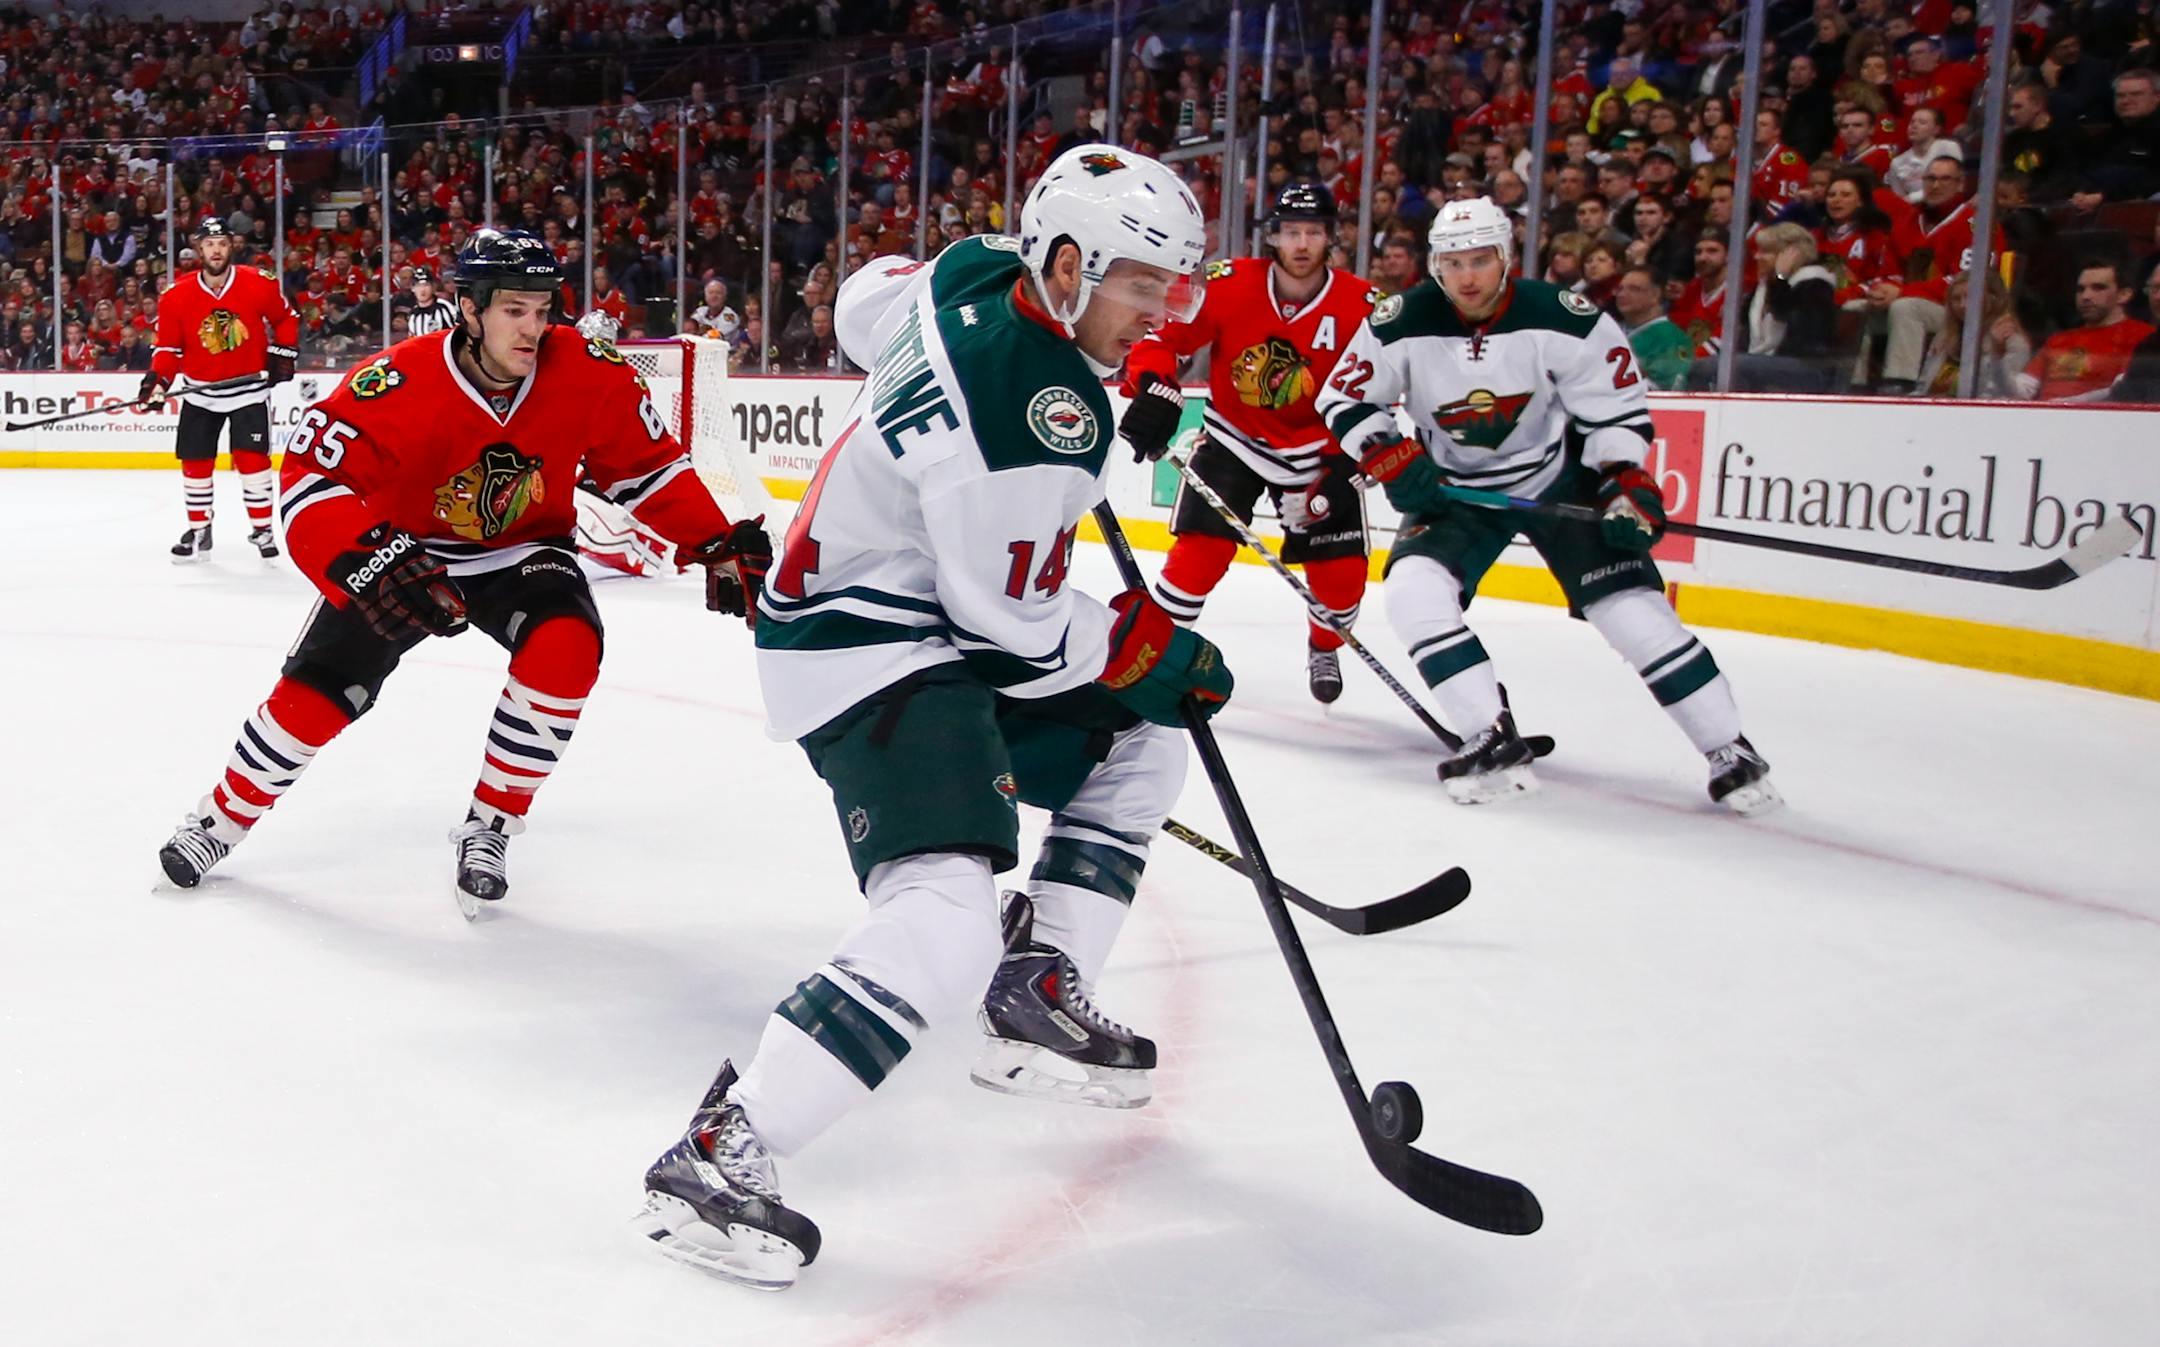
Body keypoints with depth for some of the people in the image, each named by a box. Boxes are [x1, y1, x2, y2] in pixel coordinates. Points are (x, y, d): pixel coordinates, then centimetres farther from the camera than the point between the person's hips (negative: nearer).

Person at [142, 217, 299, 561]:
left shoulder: (259, 285, -11)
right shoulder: (176, 296, -9)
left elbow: (285, 318, 7)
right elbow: (168, 346, -1)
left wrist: (282, 354, 0)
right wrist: (157, 379, -14)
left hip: (249, 388, -2)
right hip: (201, 392, 2)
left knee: (252, 458, -8)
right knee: (195, 462, 4)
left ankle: (261, 528, 6)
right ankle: (199, 530, 19)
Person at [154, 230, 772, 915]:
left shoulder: (588, 374, -20)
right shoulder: (401, 384, -28)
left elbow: (649, 466, -7)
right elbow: (309, 472, -27)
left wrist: (718, 547, -13)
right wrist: (370, 562, -42)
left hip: (523, 550, 2)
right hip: (408, 550, -1)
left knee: (564, 647, -28)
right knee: (318, 691, -6)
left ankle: (489, 826, -10)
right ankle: (224, 815, 23)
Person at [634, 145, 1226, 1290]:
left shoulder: (978, 273, 1)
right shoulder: (1042, 405, -26)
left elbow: (866, 299, 23)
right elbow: (1013, 616, -21)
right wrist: (1149, 652, -5)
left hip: (935, 622, 11)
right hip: (865, 655, -11)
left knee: (1138, 745, 20)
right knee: (946, 926, -26)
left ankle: (1037, 1004, 21)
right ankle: (718, 1155, -19)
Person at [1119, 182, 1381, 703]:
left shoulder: (1360, 306, -14)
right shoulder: (1228, 285, -18)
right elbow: (1161, 334, -13)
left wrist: (1346, 464, -15)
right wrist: (1155, 390, -29)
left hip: (1317, 451, 1)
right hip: (1233, 439, -1)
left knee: (1341, 573, -1)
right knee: (1200, 550, -17)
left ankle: (1325, 648, 32)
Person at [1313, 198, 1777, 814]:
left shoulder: (1563, 320, -19)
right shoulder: (1404, 325, -15)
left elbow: (1616, 407, -9)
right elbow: (1344, 399, -5)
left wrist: (1628, 486, -19)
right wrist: (1396, 462, -17)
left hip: (1559, 480, -2)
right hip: (1455, 489, 2)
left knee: (1629, 602, -13)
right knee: (1413, 590, -22)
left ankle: (1729, 751, 0)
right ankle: (1496, 745, -16)